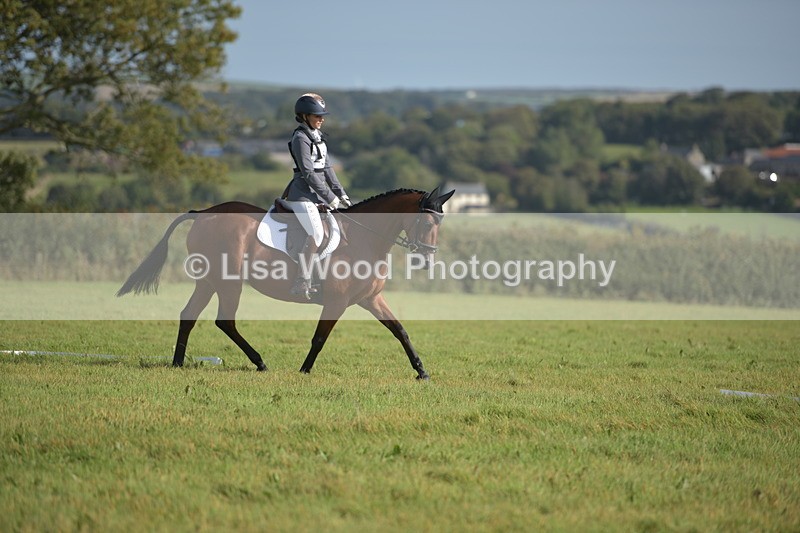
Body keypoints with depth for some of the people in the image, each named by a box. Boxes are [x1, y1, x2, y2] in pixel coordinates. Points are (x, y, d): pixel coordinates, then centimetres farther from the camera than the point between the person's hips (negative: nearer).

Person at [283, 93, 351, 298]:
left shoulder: (318, 137, 15)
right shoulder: (300, 138, -12)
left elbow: (327, 168, 18)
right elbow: (308, 173, -17)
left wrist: (340, 194, 10)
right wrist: (329, 197, -18)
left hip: (318, 194, 10)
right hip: (302, 194, -10)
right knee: (316, 233, -23)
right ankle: (302, 282, -21)